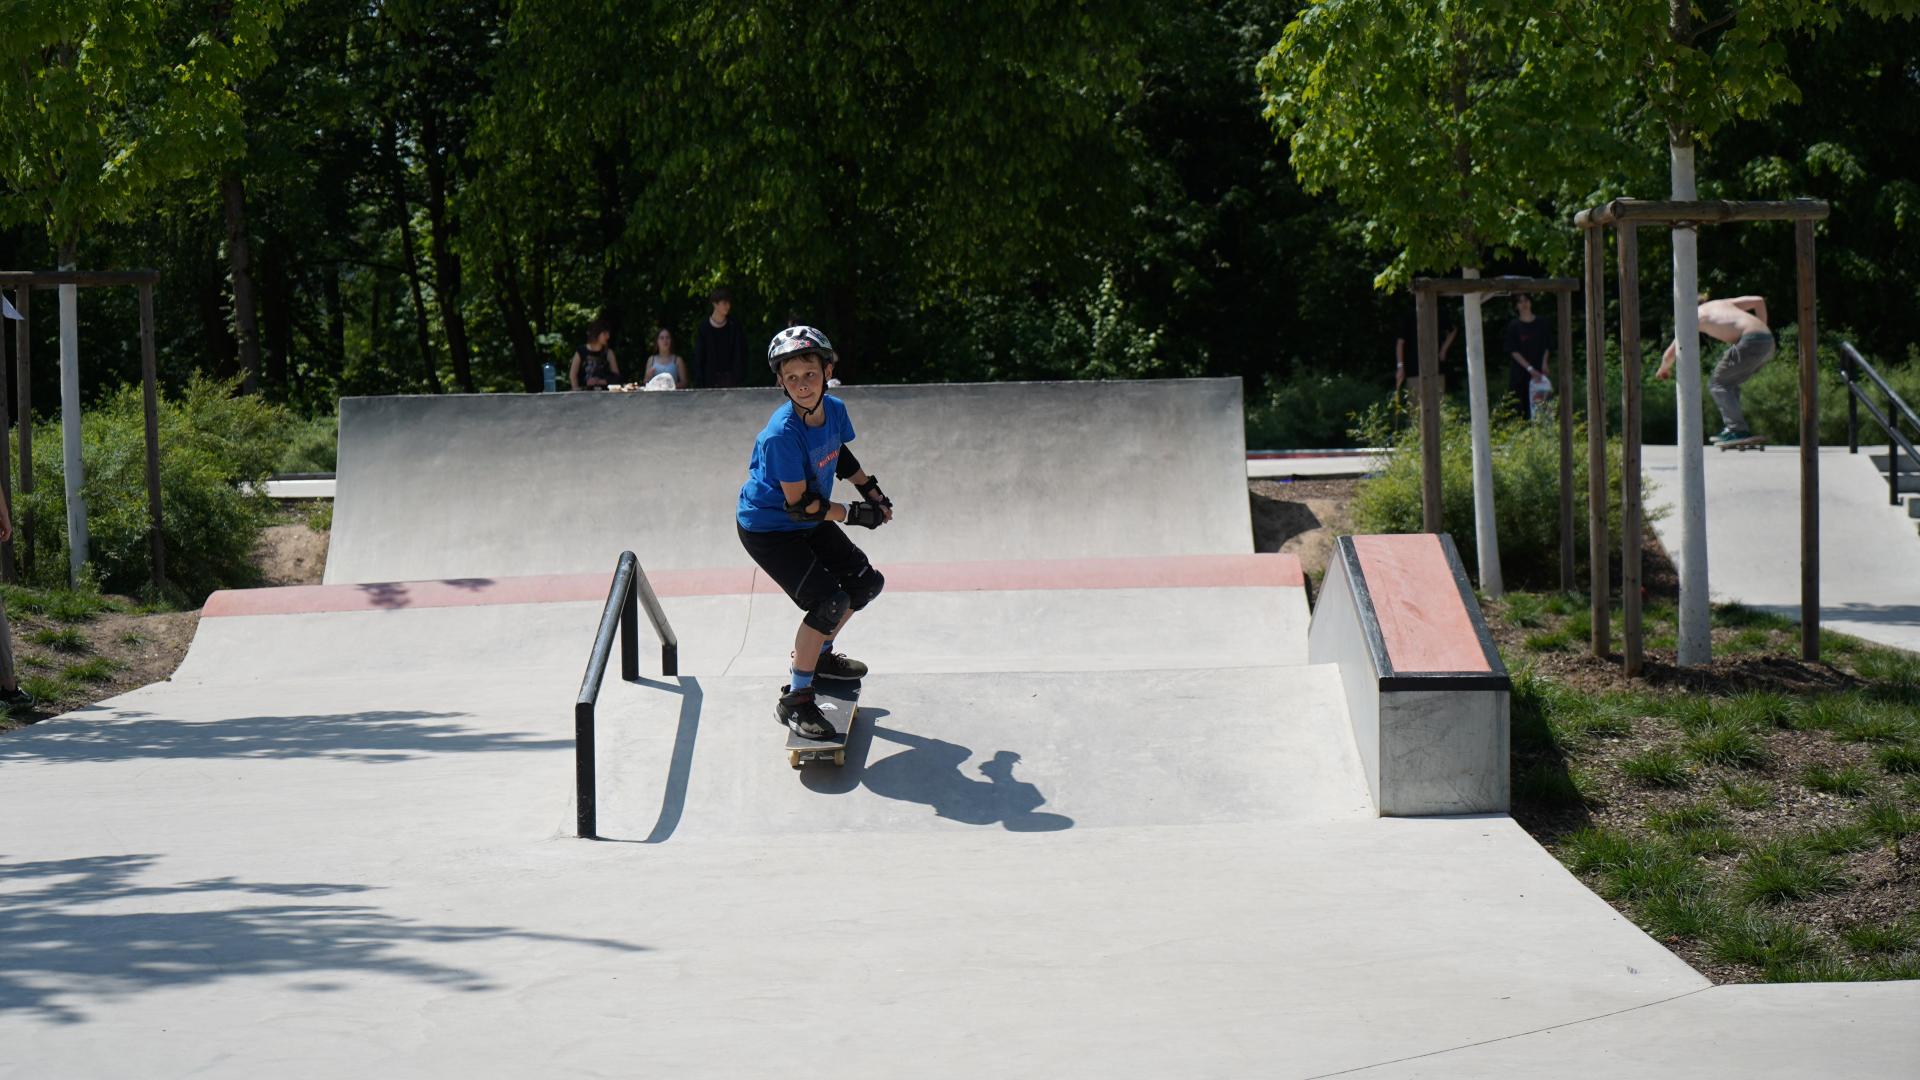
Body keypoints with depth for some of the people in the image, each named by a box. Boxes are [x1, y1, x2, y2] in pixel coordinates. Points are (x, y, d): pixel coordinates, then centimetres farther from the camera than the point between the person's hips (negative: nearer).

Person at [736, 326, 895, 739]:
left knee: (866, 582, 16)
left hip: (809, 522, 8)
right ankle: (795, 700, -9)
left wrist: (871, 491, 10)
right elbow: (799, 505, -26)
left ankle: (818, 656, 37)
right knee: (829, 602, -21)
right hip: (767, 529, -8)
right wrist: (853, 514, -17)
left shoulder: (834, 410, -8)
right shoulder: (782, 434, -32)